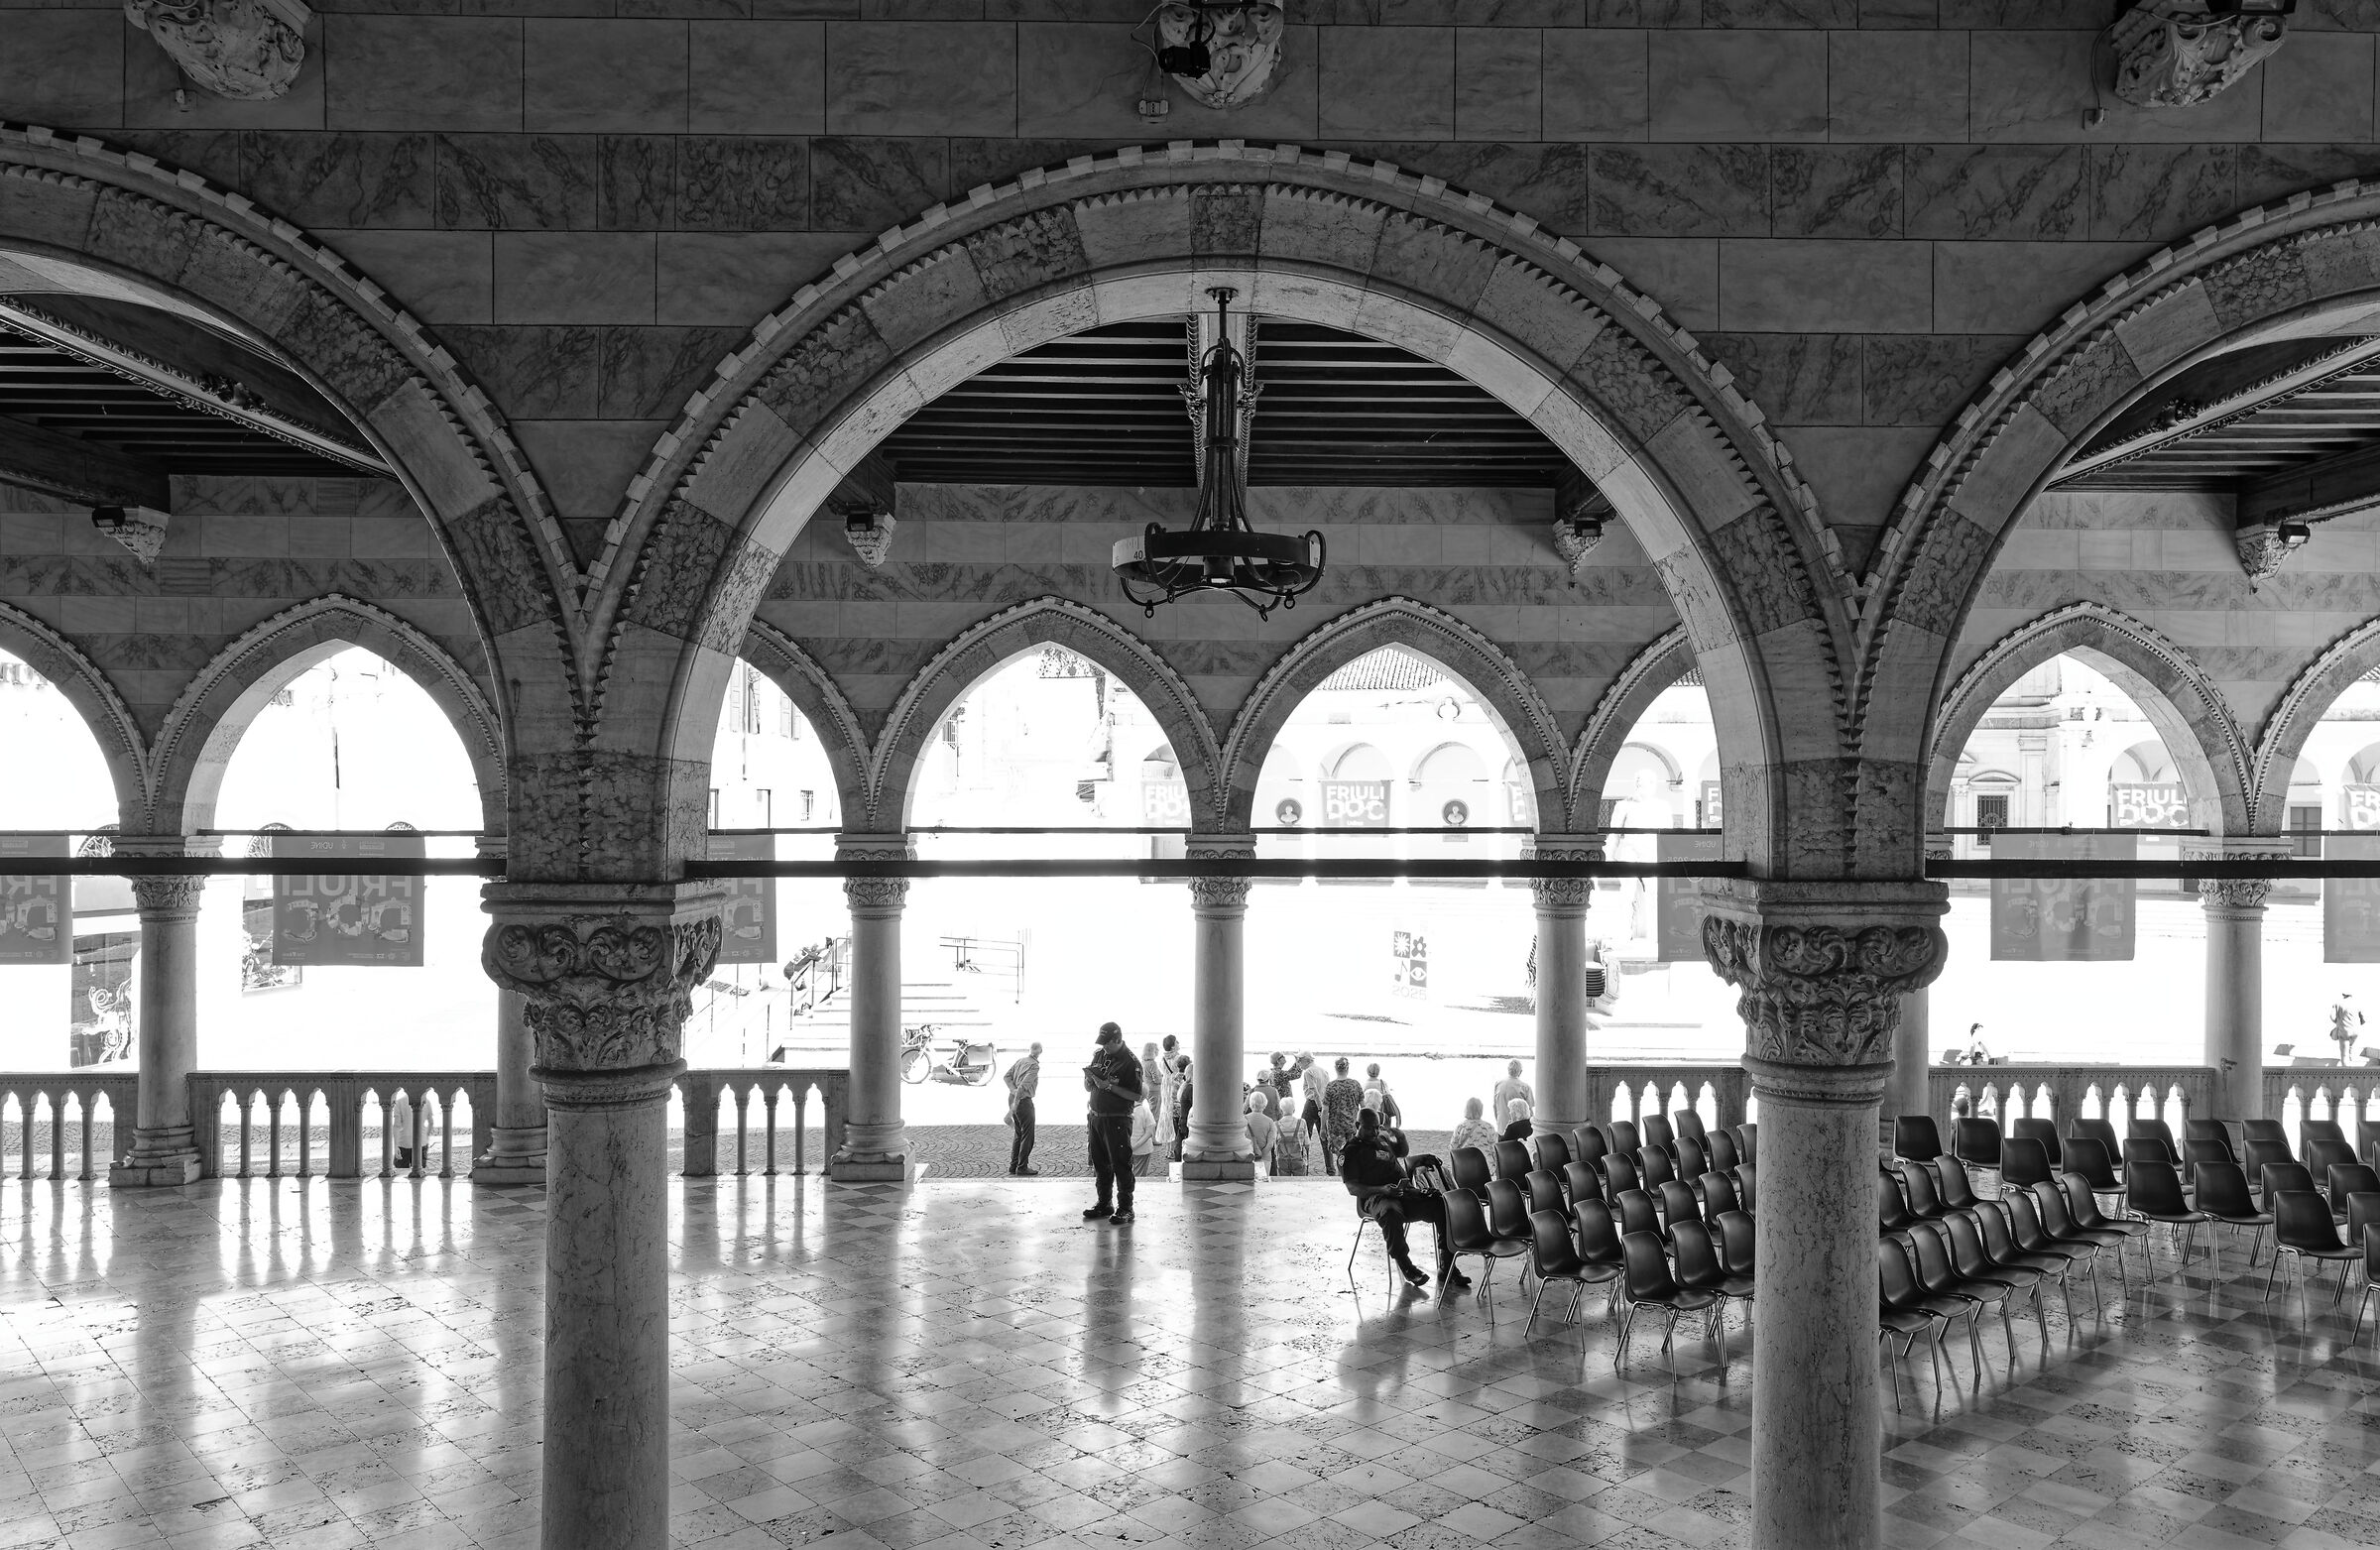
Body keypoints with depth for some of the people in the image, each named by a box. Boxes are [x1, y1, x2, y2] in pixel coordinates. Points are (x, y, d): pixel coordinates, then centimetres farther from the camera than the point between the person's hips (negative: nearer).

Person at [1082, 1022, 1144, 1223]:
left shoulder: (1130, 1062, -12)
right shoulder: (1098, 1055, 9)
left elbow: (1136, 1096, -17)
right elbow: (1088, 1089, 15)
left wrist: (1109, 1086, -21)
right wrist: (1089, 1079, -8)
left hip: (1118, 1120, -7)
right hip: (1096, 1116, 7)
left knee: (1121, 1164, -4)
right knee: (1100, 1163, 13)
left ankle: (1125, 1209, 1)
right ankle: (1104, 1204, 24)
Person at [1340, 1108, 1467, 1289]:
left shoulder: (1384, 1138, 25)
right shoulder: (1349, 1151, 4)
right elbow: (1352, 1188, -6)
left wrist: (1422, 1160, 23)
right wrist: (1382, 1189, -21)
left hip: (1405, 1192, 6)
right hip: (1374, 1197, -6)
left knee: (1443, 1206, -16)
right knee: (1391, 1213, -41)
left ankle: (1447, 1269, -12)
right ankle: (1405, 1266, -24)